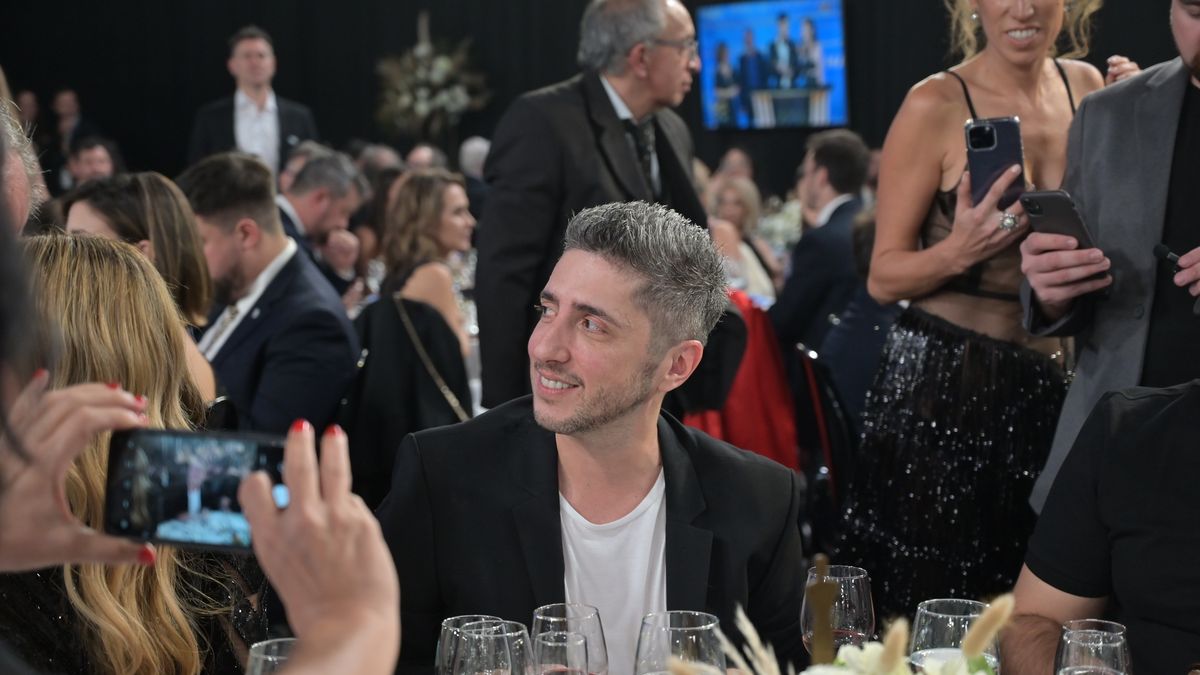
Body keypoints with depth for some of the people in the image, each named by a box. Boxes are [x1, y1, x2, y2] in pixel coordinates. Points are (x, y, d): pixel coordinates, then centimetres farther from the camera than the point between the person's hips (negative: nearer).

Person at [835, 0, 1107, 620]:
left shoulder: (1087, 87, 6)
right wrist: (958, 252, -26)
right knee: (931, 603, -1)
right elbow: (884, 277, -8)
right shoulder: (936, 105, -9)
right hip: (942, 381, -5)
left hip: (1050, 376, 5)